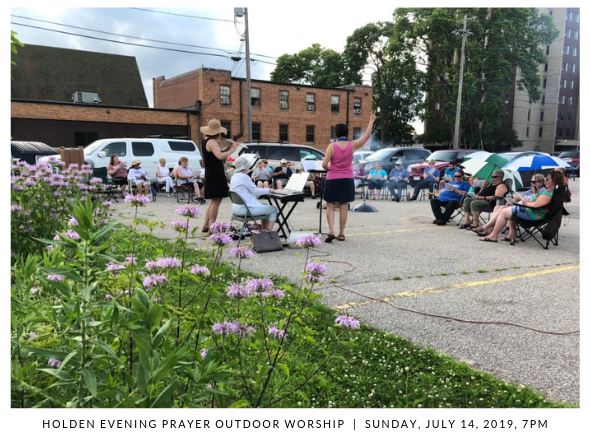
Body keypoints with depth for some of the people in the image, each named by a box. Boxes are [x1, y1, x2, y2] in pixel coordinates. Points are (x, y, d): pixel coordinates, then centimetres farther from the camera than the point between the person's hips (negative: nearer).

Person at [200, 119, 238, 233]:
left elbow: (217, 154, 18)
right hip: (215, 175, -10)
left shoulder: (205, 141, 15)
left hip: (211, 175, 10)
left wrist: (228, 147, 6)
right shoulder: (211, 142, -16)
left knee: (214, 201, 18)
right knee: (216, 201, -7)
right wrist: (232, 149, -19)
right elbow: (220, 156, -31)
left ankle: (205, 226, 21)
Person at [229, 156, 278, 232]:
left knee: (265, 206, 27)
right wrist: (268, 190, 2)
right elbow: (255, 191, -12)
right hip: (246, 209, -10)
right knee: (273, 209, 3)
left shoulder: (234, 177, 11)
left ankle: (264, 230, 28)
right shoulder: (244, 177, -17)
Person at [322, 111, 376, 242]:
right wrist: (371, 121, 16)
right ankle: (341, 234, 14)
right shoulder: (352, 145, -4)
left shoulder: (332, 146, -10)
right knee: (343, 207, 10)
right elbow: (367, 136, 6)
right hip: (347, 180, 2)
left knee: (330, 206, 6)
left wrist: (327, 168, 7)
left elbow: (324, 165, -15)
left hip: (332, 180, -2)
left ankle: (331, 231, -9)